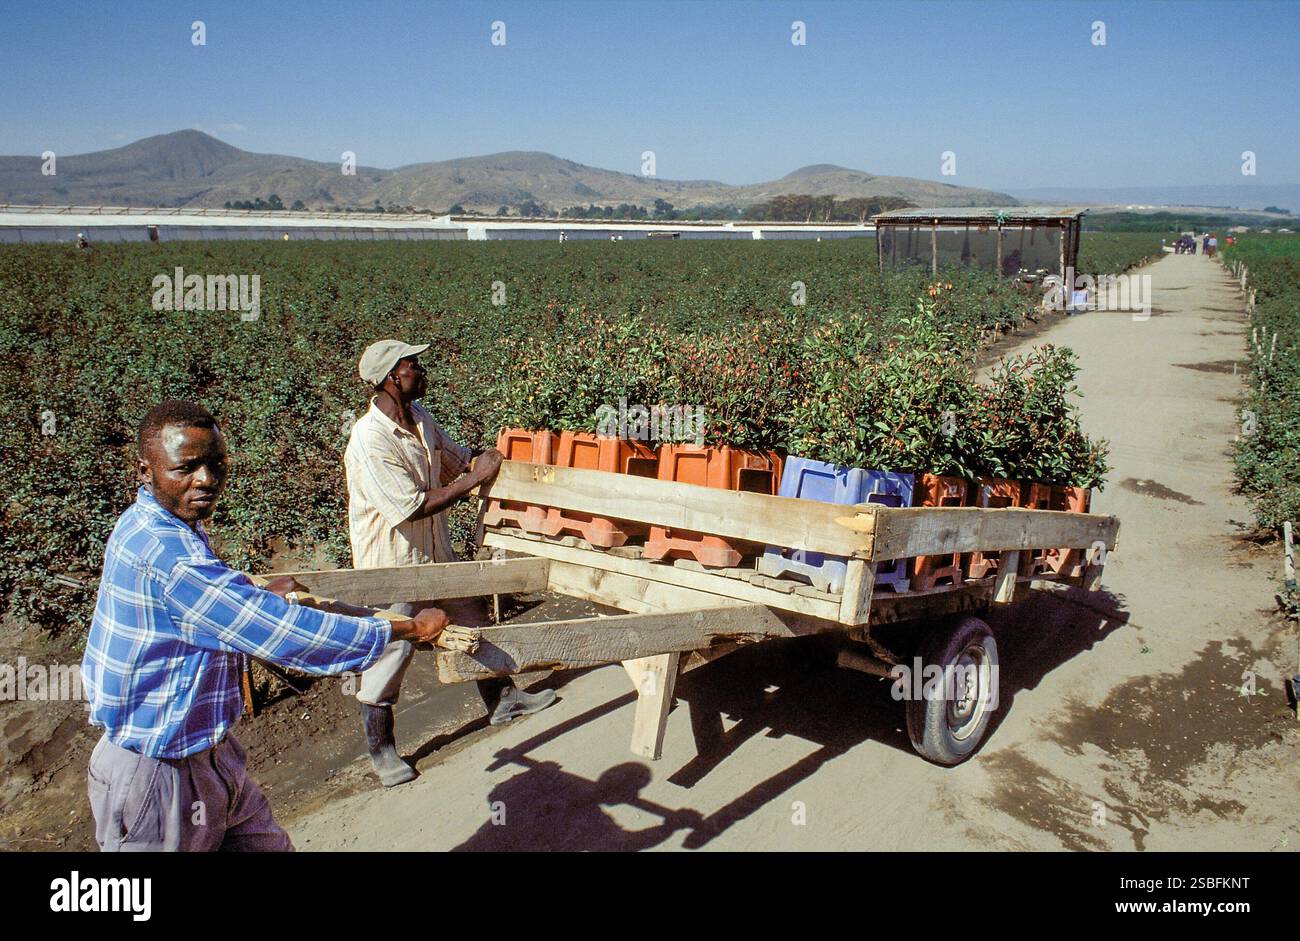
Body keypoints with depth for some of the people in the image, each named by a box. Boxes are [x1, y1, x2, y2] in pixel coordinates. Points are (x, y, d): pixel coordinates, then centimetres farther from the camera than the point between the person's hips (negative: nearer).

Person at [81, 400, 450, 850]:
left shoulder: (146, 527, 4)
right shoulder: (164, 555, -29)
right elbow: (282, 633, -31)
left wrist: (258, 591, 37)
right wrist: (409, 628, -23)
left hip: (206, 752, 10)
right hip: (158, 776, -10)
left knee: (270, 844, 18)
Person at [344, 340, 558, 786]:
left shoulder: (418, 416, 0)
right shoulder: (370, 440, -27)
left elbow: (454, 457, 15)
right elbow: (412, 507, -29)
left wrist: (482, 459, -7)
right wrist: (474, 479, -26)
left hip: (435, 552, 9)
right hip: (390, 563, -8)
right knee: (390, 650, 2)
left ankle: (500, 700, 38)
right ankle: (381, 747, 20)